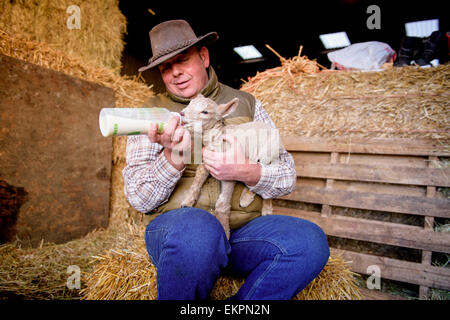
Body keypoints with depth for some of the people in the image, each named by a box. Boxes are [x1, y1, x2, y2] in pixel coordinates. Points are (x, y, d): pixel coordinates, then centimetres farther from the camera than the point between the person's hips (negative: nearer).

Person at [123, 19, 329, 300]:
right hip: (175, 228, -2)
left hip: (243, 228, 3)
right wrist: (173, 157, -19)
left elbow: (287, 178, 7)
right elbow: (139, 200, -1)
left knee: (310, 240, -24)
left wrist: (245, 171, -14)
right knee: (196, 229, -36)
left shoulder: (246, 103, 11)